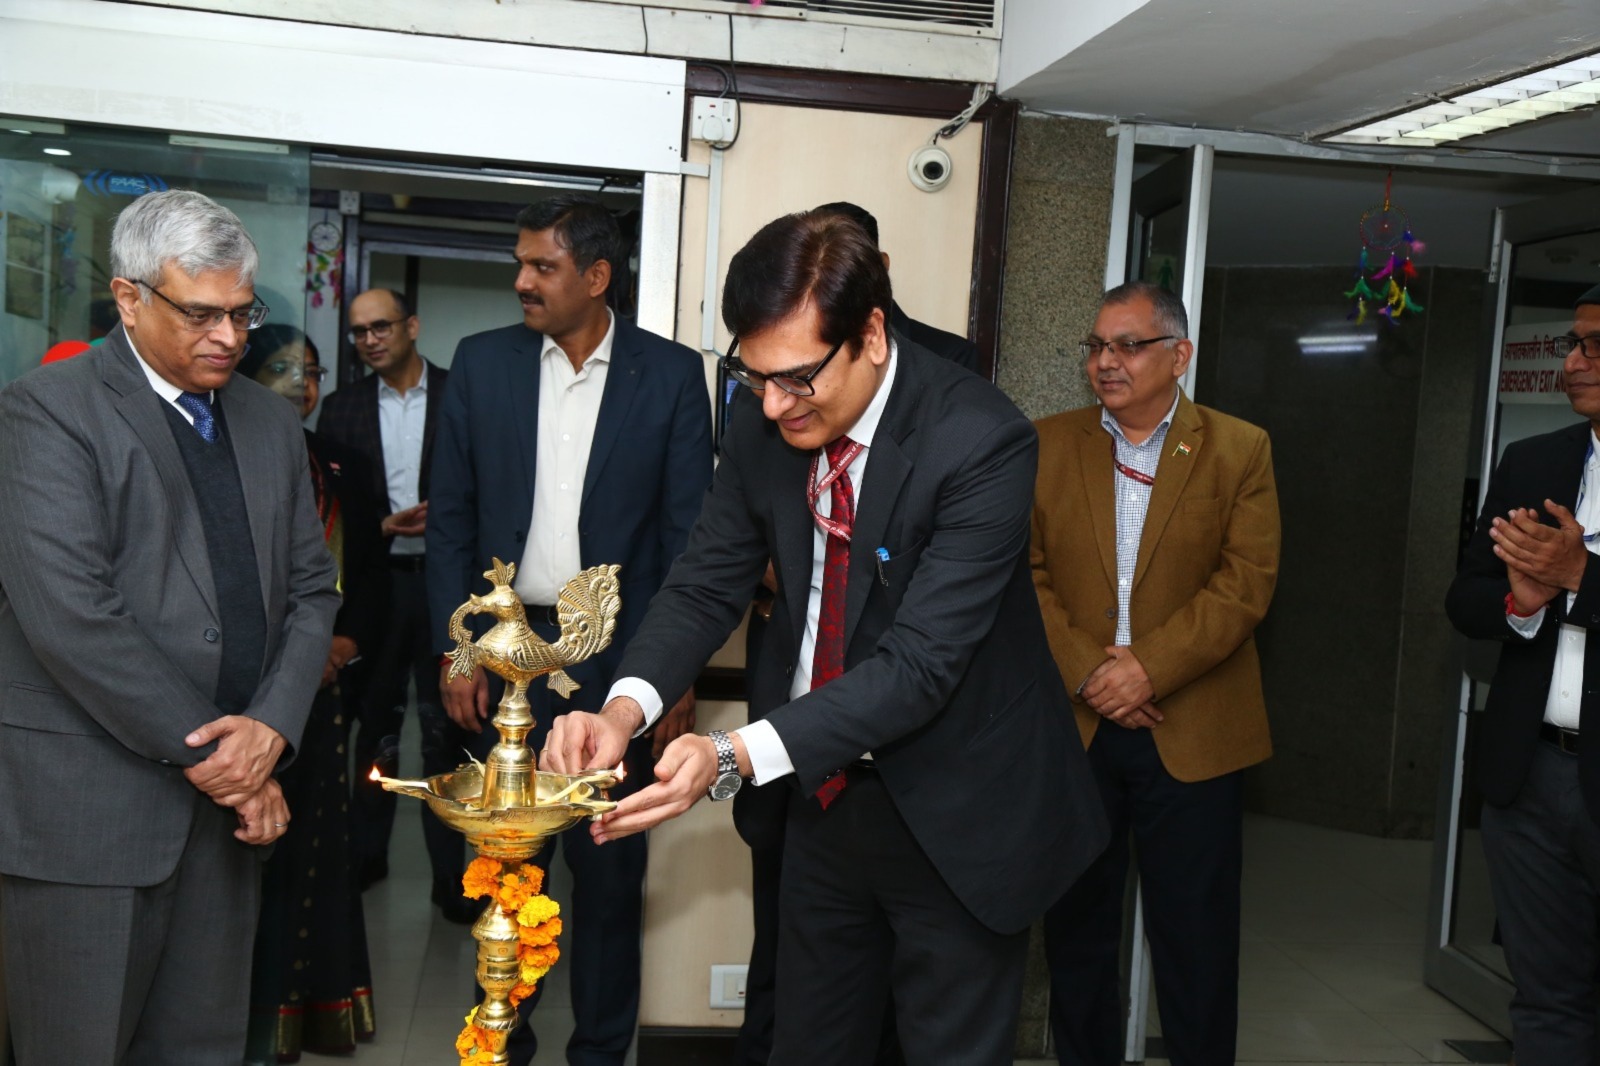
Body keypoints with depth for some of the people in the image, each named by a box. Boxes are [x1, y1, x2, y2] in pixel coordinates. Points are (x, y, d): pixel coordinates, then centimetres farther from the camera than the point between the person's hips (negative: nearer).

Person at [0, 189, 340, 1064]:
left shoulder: (272, 424, 12)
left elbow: (311, 589, 10)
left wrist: (272, 726, -6)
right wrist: (202, 751, -13)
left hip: (225, 794, 6)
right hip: (87, 805, -5)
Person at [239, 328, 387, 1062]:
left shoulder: (344, 471, 13)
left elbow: (371, 575, 12)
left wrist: (350, 642, -4)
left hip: (322, 684, 4)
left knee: (317, 838, 6)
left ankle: (318, 999, 16)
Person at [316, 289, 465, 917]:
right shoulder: (342, 408, 9)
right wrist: (384, 525, -11)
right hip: (376, 580, 3)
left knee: (443, 726, 2)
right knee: (375, 722, 13)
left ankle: (449, 872, 10)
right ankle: (366, 852, 27)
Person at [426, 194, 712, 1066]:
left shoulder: (671, 375, -2)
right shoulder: (482, 362, 4)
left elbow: (689, 530, -2)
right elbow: (451, 516, 5)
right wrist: (453, 651, -1)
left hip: (620, 654, -1)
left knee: (609, 863, 8)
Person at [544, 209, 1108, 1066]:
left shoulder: (980, 439, -26)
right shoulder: (761, 423, -8)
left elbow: (921, 663, -30)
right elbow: (707, 582, -2)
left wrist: (736, 756, -39)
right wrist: (623, 708, -22)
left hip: (955, 808, -5)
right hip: (824, 792, 5)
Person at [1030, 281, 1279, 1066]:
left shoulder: (1239, 450, 2)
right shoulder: (1048, 444, 7)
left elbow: (1246, 582, -7)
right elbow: (1027, 573, 0)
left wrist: (1148, 666, -16)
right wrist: (1086, 672, -13)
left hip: (1191, 731, -2)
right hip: (1070, 725, 2)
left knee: (1195, 937, 5)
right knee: (1076, 928, 12)